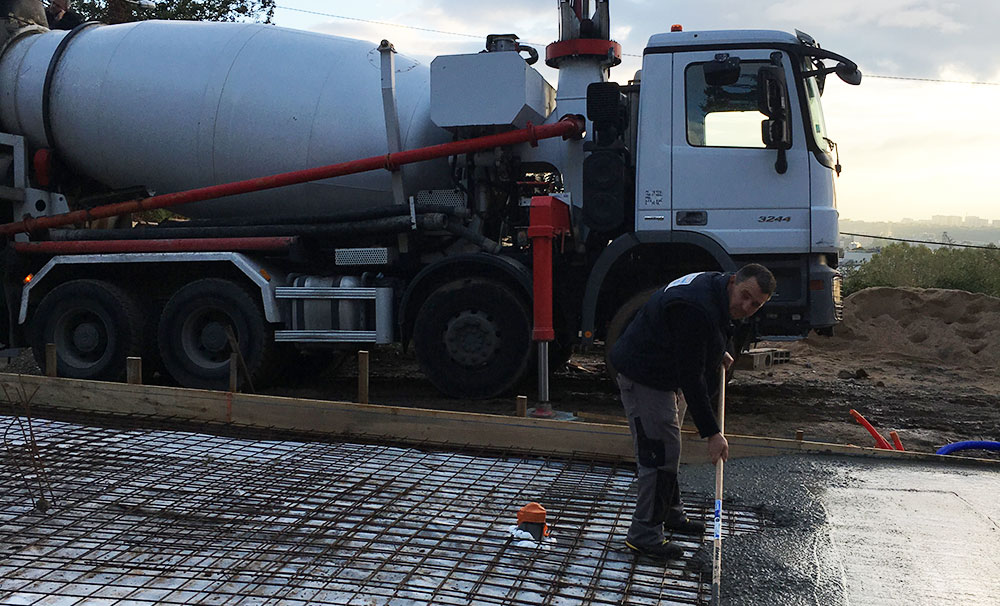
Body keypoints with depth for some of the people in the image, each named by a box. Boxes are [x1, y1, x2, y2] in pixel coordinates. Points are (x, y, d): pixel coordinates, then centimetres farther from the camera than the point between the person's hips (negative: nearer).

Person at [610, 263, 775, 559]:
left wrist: (717, 353, 19)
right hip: (644, 376, -11)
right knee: (660, 452, -11)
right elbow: (691, 377, -32)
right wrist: (712, 433, -29)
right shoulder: (696, 309, -32)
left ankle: (671, 514, 36)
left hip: (669, 374, 11)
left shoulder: (714, 287, -1)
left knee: (669, 447, 20)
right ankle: (644, 534, -2)